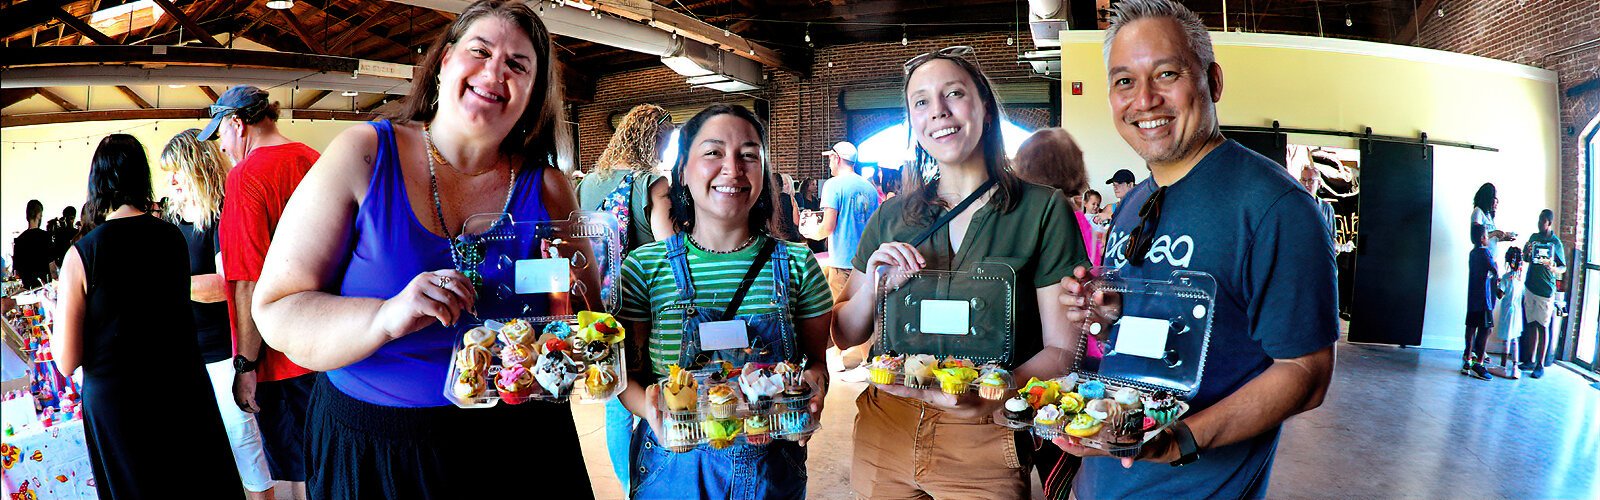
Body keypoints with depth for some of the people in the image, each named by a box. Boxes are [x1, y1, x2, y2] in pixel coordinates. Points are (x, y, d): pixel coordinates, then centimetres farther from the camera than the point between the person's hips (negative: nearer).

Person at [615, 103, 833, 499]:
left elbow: (817, 360, 4)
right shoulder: (644, 267, -7)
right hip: (674, 464, -1)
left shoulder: (796, 264, -4)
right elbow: (627, 372, -3)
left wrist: (813, 386, -19)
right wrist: (649, 408, -24)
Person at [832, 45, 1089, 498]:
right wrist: (872, 287, -13)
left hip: (983, 444, -3)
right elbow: (845, 336, 7)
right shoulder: (892, 217, 4)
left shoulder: (1043, 210, -6)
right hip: (884, 431, 4)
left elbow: (1062, 350, -8)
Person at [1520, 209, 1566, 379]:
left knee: (1543, 326, -2)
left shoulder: (1556, 243, -6)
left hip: (1546, 290, -5)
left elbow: (1563, 268, -2)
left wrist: (1553, 269, -24)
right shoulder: (1533, 237, 8)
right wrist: (1526, 252, -4)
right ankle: (1531, 360, 17)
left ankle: (1541, 365, 1)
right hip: (1530, 286, 5)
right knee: (1531, 324, 9)